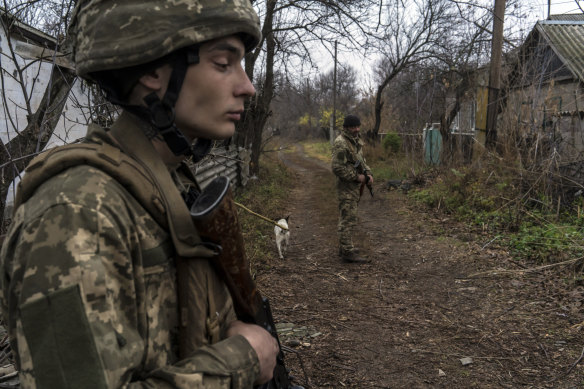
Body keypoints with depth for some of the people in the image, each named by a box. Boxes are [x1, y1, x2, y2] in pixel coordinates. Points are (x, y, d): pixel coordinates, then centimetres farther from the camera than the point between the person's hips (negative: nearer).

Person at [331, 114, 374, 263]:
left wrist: (368, 174, 6)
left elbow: (361, 160, 23)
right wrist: (356, 177, -18)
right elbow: (338, 168, -22)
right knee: (348, 220, -8)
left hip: (355, 186, 10)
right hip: (346, 186, -10)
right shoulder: (341, 143, -17)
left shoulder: (356, 140, 13)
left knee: (347, 219, 16)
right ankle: (347, 252, -5)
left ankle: (345, 247, 26)